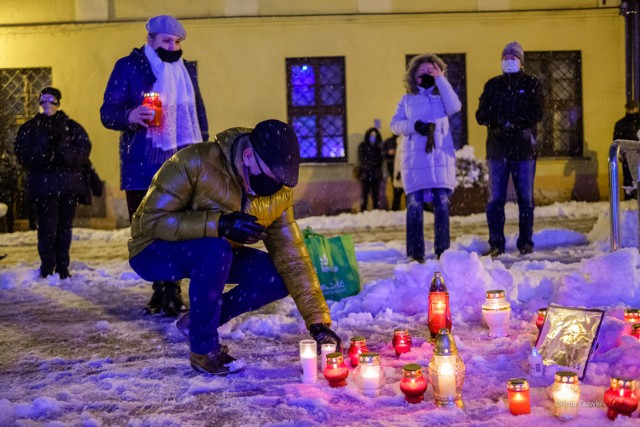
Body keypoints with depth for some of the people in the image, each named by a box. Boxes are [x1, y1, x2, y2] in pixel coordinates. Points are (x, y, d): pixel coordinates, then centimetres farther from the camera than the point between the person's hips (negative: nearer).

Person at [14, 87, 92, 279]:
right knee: (48, 225, -10)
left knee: (65, 226, 4)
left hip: (69, 183, 1)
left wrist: (66, 156, -17)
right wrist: (41, 157, -17)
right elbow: (22, 153, 2)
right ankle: (47, 268, -1)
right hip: (43, 185, -1)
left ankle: (62, 267, 13)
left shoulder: (71, 126, 11)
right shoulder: (30, 128, 11)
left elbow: (84, 148, 0)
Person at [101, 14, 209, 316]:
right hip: (142, 166, -2)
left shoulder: (187, 70, 15)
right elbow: (108, 112, -1)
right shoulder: (128, 66, 3)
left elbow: (199, 114, 22)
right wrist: (130, 116, -23)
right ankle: (162, 288, 13)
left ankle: (171, 292, 1)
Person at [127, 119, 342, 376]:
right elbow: (152, 220, -28)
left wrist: (319, 323, -16)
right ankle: (203, 350, -17)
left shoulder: (279, 194, -11)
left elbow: (292, 258, -9)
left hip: (215, 255, 6)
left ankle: (198, 321, 4)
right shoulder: (196, 163, -28)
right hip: (154, 252, -6)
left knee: (279, 278, -14)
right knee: (215, 251, -37)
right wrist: (221, 224, -39)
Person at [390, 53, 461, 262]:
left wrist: (440, 79, -6)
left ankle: (442, 250, 6)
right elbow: (395, 124, 7)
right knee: (414, 204, -6)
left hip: (441, 157, 1)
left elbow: (454, 107, -7)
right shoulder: (407, 99, 15)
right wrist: (415, 125, -11)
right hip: (415, 159, 0)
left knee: (442, 203, -2)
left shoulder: (442, 95, 15)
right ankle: (415, 252, -2)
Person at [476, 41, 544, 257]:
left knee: (526, 199, 3)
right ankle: (496, 243, 5)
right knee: (495, 199, -1)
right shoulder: (492, 85, 14)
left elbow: (536, 113, -4)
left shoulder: (531, 84, 8)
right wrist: (498, 122, -15)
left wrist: (513, 123, -18)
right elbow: (481, 114, 5)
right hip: (497, 150, 2)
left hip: (523, 149, -1)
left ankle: (526, 243, 10)